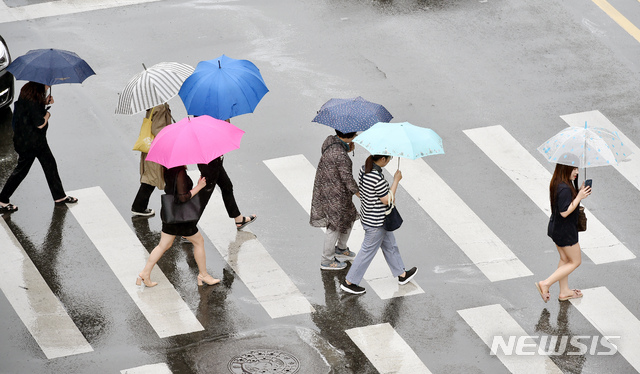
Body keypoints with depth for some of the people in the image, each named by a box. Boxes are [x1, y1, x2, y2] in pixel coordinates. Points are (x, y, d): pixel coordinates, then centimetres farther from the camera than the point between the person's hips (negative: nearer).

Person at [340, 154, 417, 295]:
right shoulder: (378, 179, -31)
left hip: (366, 216, 10)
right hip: (375, 223, -10)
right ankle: (349, 282, 18)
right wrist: (396, 180, -16)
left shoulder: (364, 170, -4)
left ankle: (402, 274, 41)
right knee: (368, 252, 7)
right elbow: (387, 200, -22)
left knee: (390, 246, 24)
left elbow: (360, 190, 9)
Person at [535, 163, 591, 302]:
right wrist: (579, 197, -26)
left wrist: (579, 192, 1)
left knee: (565, 259, 22)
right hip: (565, 231, -10)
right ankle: (545, 284, 2)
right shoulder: (564, 189, -29)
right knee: (575, 261, 6)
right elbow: (564, 212, -28)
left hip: (555, 228, 10)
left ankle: (564, 292, 34)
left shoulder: (557, 184, 1)